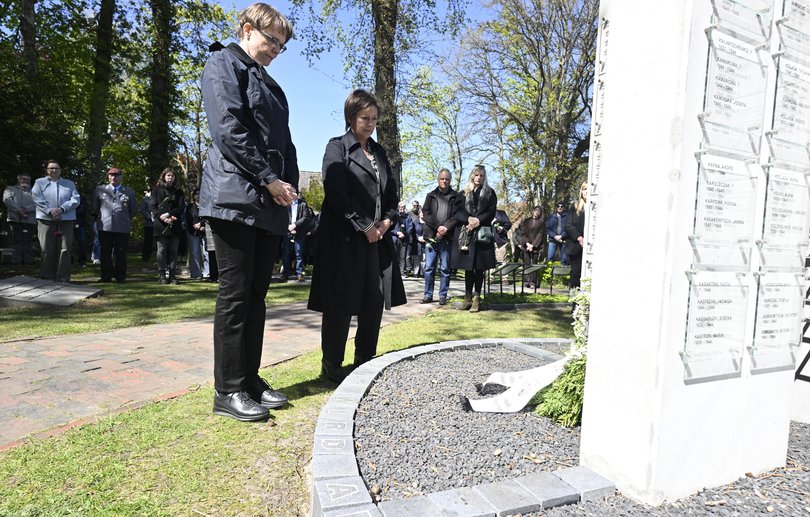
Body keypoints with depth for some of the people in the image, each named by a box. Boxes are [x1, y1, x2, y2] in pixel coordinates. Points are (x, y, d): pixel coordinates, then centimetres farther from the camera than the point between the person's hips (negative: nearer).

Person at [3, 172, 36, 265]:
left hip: (30, 220, 1)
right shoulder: (10, 188, 18)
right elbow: (6, 200, 1)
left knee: (28, 241, -1)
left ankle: (28, 261, -2)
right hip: (15, 219, 0)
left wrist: (26, 209, -14)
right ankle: (16, 261, -4)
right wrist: (19, 210, -11)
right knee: (17, 241, -3)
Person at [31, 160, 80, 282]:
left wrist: (62, 209, -12)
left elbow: (75, 199, 3)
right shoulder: (39, 182, 13)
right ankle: (48, 277, 5)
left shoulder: (69, 184, 17)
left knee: (65, 249, -3)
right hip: (46, 219, -1)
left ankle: (63, 278, 1)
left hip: (66, 220, 1)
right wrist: (50, 211, -16)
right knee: (47, 250, -1)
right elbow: (37, 198, -2)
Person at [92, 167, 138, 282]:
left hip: (123, 228, -1)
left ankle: (120, 276, 11)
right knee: (105, 253, 4)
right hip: (105, 227, 1)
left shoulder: (129, 192, 11)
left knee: (121, 254, 2)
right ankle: (106, 276, 12)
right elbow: (93, 207, 19)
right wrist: (99, 217, 13)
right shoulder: (100, 189, 13)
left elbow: (134, 210, 17)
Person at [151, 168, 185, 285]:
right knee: (162, 250, -4)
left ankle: (172, 275, 4)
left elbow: (181, 208, 5)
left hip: (175, 225, 2)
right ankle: (162, 275, -2)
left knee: (173, 250, 1)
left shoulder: (178, 192, 15)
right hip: (161, 224, -2)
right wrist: (162, 218, -12)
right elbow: (154, 207, 3)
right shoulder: (157, 189, 11)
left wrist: (168, 214, -10)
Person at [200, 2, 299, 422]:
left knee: (256, 294, 8)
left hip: (270, 203, 8)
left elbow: (283, 140, 21)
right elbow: (228, 128, -12)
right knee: (235, 293, -6)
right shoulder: (224, 64, 2)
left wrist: (290, 185, 4)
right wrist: (270, 180, -13)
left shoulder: (270, 84, 26)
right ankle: (228, 391, 3)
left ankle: (250, 379, 17)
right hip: (235, 197, -8)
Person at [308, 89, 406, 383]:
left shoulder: (379, 152, 18)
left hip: (377, 237, 7)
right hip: (345, 237, -6)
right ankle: (331, 365, 13)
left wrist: (388, 219, 0)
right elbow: (336, 192, -13)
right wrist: (364, 225, -13)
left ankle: (365, 361, 20)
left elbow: (391, 191, 19)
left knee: (375, 302, 6)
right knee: (341, 303, -1)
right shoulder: (337, 147, -2)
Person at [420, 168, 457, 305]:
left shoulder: (455, 196, 8)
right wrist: (437, 227, -9)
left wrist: (446, 227, -14)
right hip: (431, 235, 2)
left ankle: (443, 295, 9)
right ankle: (428, 294, 10)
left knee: (445, 268, 2)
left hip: (447, 237, -1)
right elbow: (425, 213, 4)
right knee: (429, 267, 2)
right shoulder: (431, 195, 14)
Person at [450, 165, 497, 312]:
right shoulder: (463, 194, 14)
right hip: (465, 233, 2)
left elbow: (491, 212, 1)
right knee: (468, 266, 3)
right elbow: (456, 211, 4)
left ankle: (476, 298, 0)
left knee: (479, 266, -3)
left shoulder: (490, 193, 11)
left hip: (482, 233, -1)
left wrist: (478, 220, -15)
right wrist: (468, 219, -15)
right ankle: (468, 296, 9)